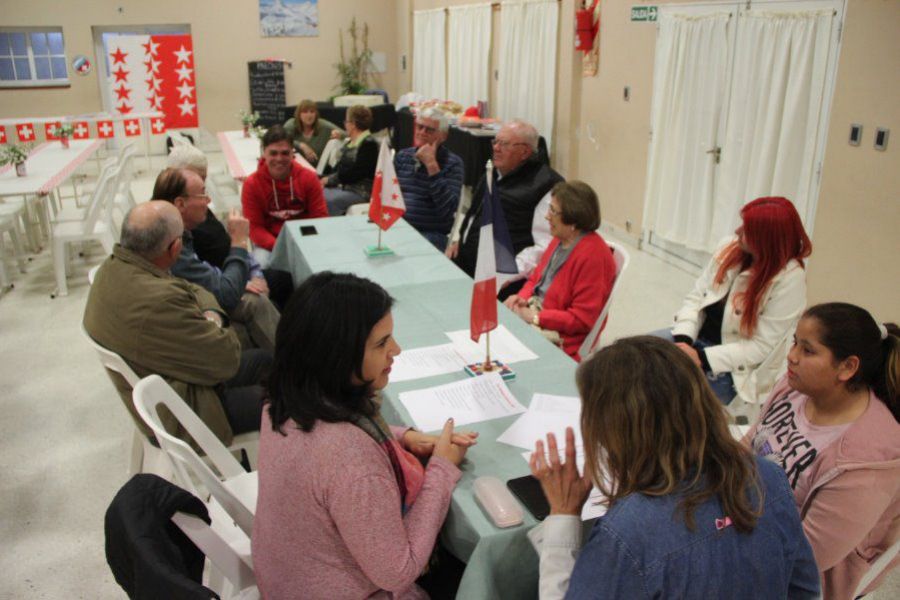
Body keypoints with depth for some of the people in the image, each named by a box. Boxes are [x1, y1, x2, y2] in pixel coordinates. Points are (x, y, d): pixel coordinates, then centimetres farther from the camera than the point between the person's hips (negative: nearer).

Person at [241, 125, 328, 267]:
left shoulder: (309, 177, -4)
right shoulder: (251, 184, -7)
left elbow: (320, 218, -1)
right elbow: (254, 227, -8)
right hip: (269, 243, -1)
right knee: (261, 264, -31)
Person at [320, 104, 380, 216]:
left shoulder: (369, 144, -10)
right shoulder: (350, 142, 19)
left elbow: (354, 174, -16)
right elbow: (339, 168, 15)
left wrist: (329, 179, -9)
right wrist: (325, 178, -4)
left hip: (360, 192, -8)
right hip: (342, 186, 9)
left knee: (328, 201, -30)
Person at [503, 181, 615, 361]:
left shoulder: (593, 255, -21)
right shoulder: (560, 239, 6)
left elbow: (582, 319, -21)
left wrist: (535, 318, -20)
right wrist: (522, 298, -4)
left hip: (560, 336, -8)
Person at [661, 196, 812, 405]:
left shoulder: (789, 279, -19)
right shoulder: (729, 248, -4)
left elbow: (761, 346, -18)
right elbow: (696, 297, 1)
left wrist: (702, 358, -24)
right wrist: (683, 339, -15)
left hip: (736, 369, -6)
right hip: (697, 338, 6)